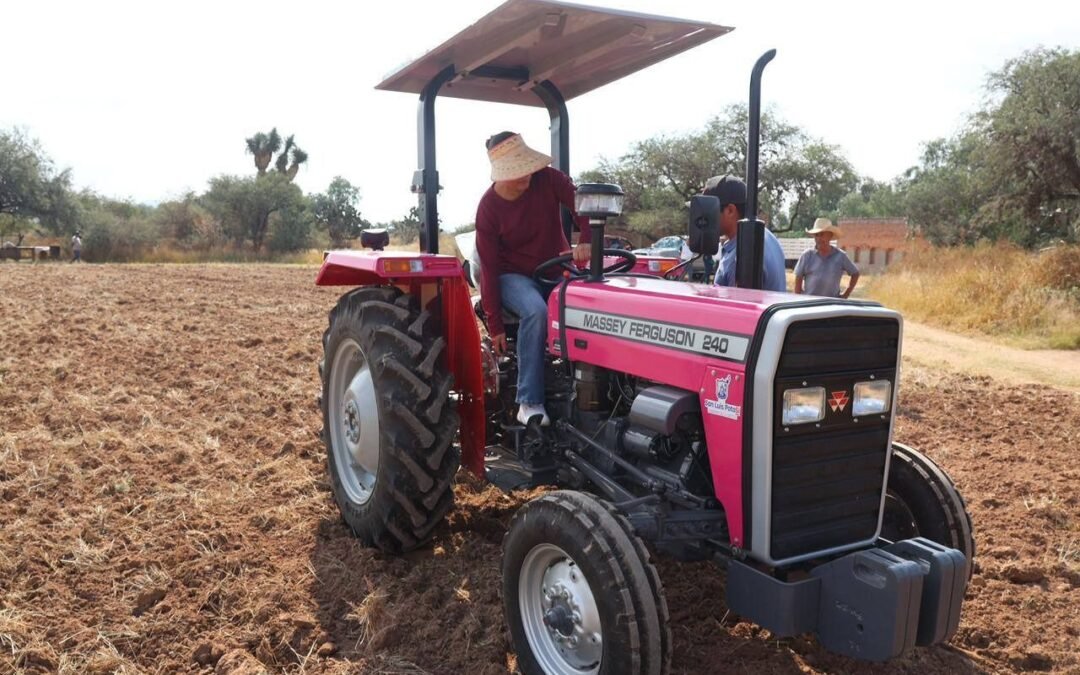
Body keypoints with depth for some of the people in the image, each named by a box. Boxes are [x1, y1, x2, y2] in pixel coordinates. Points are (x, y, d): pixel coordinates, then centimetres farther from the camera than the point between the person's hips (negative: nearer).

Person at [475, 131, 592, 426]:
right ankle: (529, 402, -29)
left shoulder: (547, 179, -10)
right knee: (536, 311, -36)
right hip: (514, 276, -3)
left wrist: (586, 241, -38)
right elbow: (489, 267, -13)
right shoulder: (489, 208, -13)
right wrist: (495, 325, -15)